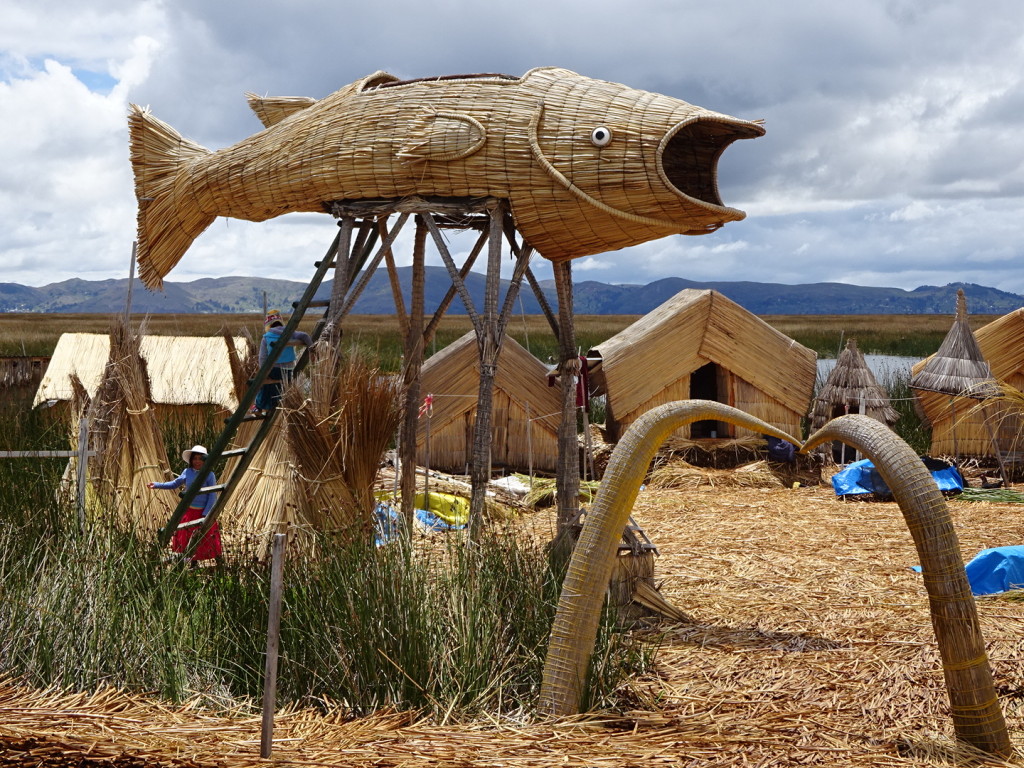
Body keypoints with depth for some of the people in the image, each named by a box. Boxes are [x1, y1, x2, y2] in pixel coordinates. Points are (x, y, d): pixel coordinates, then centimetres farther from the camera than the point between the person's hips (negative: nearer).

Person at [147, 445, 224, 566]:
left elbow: (212, 496, -9)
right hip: (189, 512, 4)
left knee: (209, 540, -2)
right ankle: (193, 563, 25)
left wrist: (205, 514, -14)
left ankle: (220, 564, 13)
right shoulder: (187, 472, 1)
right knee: (188, 539, 9)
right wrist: (157, 485, 10)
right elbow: (175, 483, 17)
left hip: (203, 512, -4)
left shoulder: (209, 475, -11)